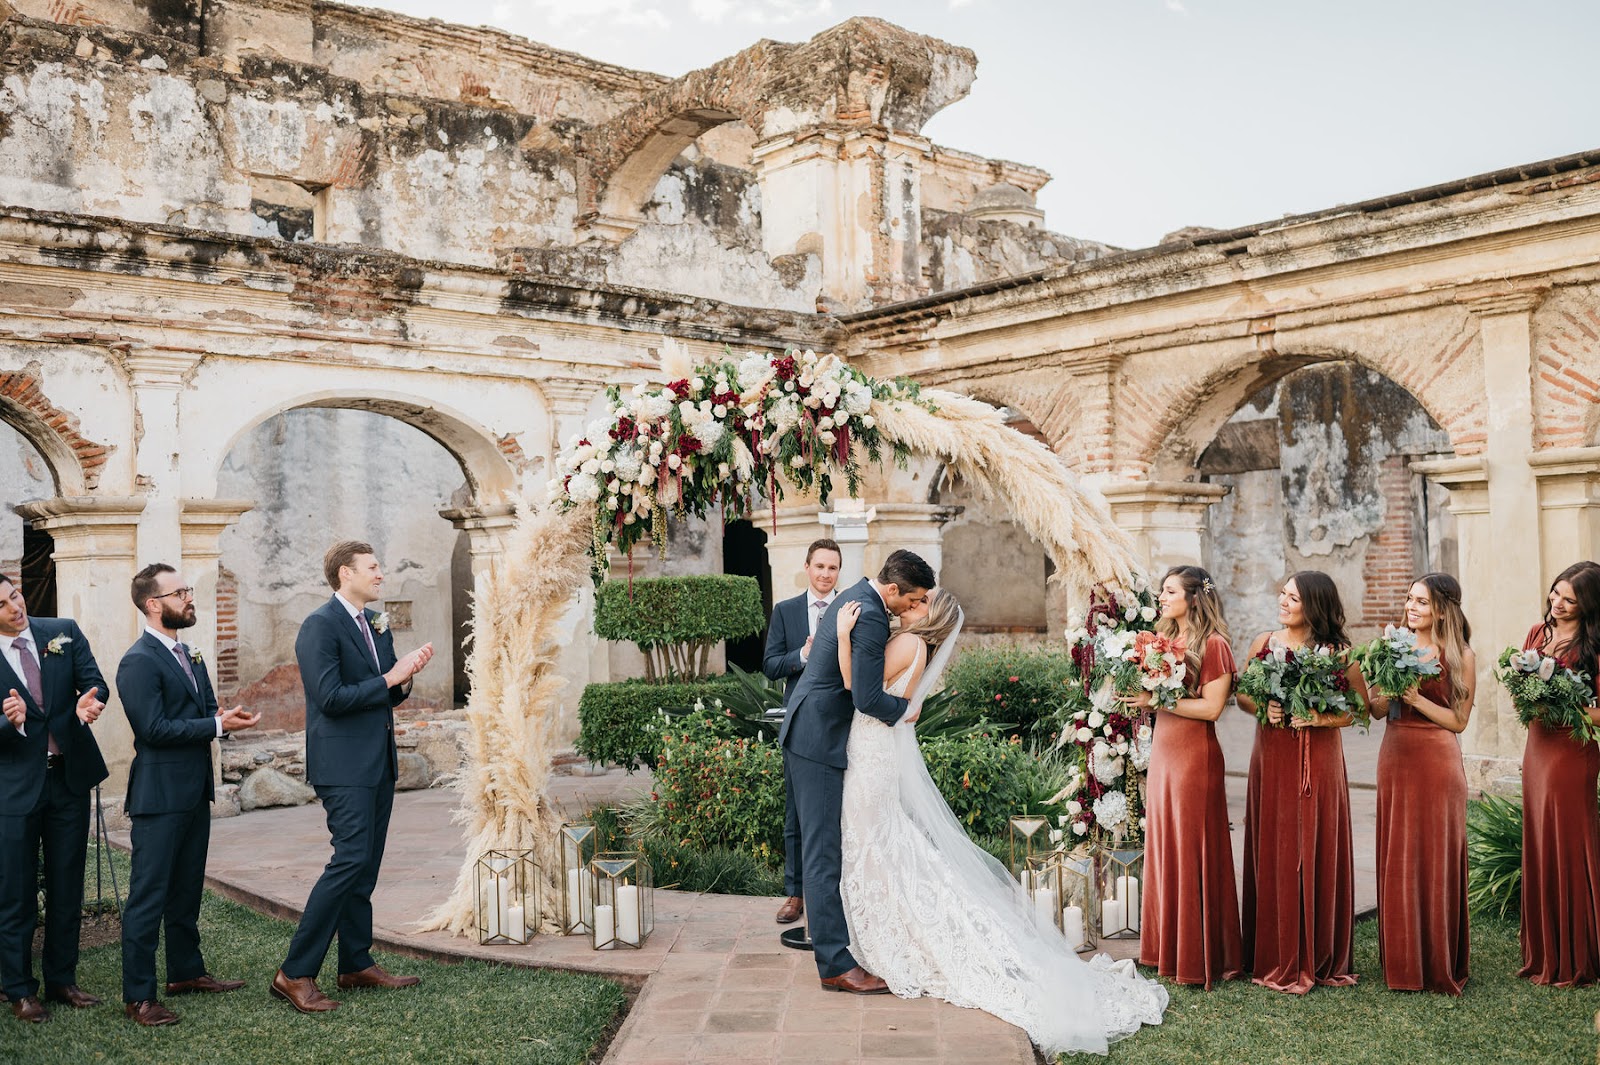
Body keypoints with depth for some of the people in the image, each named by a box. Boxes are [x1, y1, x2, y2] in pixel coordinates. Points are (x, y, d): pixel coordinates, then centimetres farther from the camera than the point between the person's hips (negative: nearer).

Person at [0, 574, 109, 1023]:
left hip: (70, 777, 3)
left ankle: (61, 981, 26)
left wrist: (89, 701, -26)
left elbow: (95, 682, -4)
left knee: (67, 889, 13)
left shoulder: (64, 632, 1)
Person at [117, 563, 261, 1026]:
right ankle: (138, 996, 3)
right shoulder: (139, 661, -14)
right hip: (160, 794, -9)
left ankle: (186, 971, 30)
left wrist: (226, 717, -3)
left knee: (187, 889, 18)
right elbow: (154, 729, -20)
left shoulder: (189, 654, 15)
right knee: (149, 896, -4)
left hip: (194, 791, 9)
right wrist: (217, 724, -19)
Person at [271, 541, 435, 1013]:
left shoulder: (377, 624, 15)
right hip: (344, 765, -9)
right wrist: (389, 680, -15)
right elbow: (330, 697, -20)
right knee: (351, 860, -14)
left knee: (365, 866, 12)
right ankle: (295, 973, -6)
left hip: (379, 762, 9)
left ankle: (357, 964, 21)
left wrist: (404, 678, -2)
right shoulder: (320, 626, -12)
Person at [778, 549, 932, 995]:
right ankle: (835, 963, -4)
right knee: (824, 850, -7)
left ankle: (829, 936, 28)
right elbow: (868, 699, -23)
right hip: (819, 740, -11)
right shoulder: (871, 618, -21)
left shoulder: (855, 598, 11)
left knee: (822, 845, 17)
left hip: (812, 732, 11)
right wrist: (904, 709, -6)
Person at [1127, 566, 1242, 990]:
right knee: (1163, 848, 10)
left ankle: (1200, 957, 9)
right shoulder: (1165, 639, 14)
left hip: (1195, 755, -8)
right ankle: (1168, 948, 20)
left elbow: (1211, 706, -16)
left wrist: (1156, 701, -16)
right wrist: (1139, 695, -2)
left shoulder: (1213, 645, -10)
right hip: (1162, 750, 8)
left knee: (1193, 851, -1)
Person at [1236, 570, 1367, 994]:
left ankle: (1321, 958, 16)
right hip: (1272, 760, 1)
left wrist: (1322, 719, -15)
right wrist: (1263, 708, -10)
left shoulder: (1337, 650, 0)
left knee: (1320, 855, 3)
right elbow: (1241, 695, 10)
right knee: (1275, 853, 2)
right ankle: (1278, 959, 11)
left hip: (1320, 763, -1)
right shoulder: (1264, 643, 5)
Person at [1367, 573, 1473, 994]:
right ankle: (1402, 961, 19)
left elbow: (1458, 721, -7)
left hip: (1437, 761, -4)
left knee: (1436, 859, 1)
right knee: (1396, 859, 8)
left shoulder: (1461, 656, -4)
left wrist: (1416, 697, -17)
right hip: (1394, 756, 4)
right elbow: (1377, 709, 7)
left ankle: (1439, 965, 13)